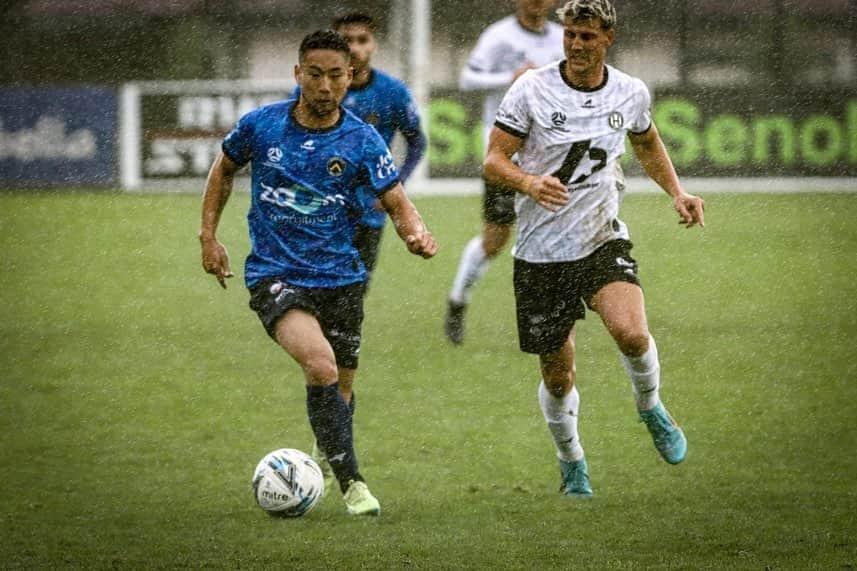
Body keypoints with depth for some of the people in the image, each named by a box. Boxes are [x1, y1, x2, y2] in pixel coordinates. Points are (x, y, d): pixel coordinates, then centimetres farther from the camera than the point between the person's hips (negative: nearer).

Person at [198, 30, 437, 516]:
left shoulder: (362, 140, -4)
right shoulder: (261, 125, -3)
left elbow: (397, 203, -6)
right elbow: (225, 168, 16)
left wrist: (416, 233, -29)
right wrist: (209, 235, 12)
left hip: (340, 277, 2)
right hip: (275, 274, -2)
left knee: (338, 385, 12)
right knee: (321, 366, -25)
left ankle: (329, 453, 44)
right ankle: (351, 481, -17)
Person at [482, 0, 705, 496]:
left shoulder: (631, 93, 0)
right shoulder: (532, 89, -10)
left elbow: (648, 143, 22)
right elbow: (494, 161, -9)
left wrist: (677, 192, 8)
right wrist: (529, 182, -30)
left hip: (604, 240, 1)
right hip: (541, 251, -1)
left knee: (632, 334, -26)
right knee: (557, 374, 6)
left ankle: (651, 408, 6)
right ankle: (572, 464, 32)